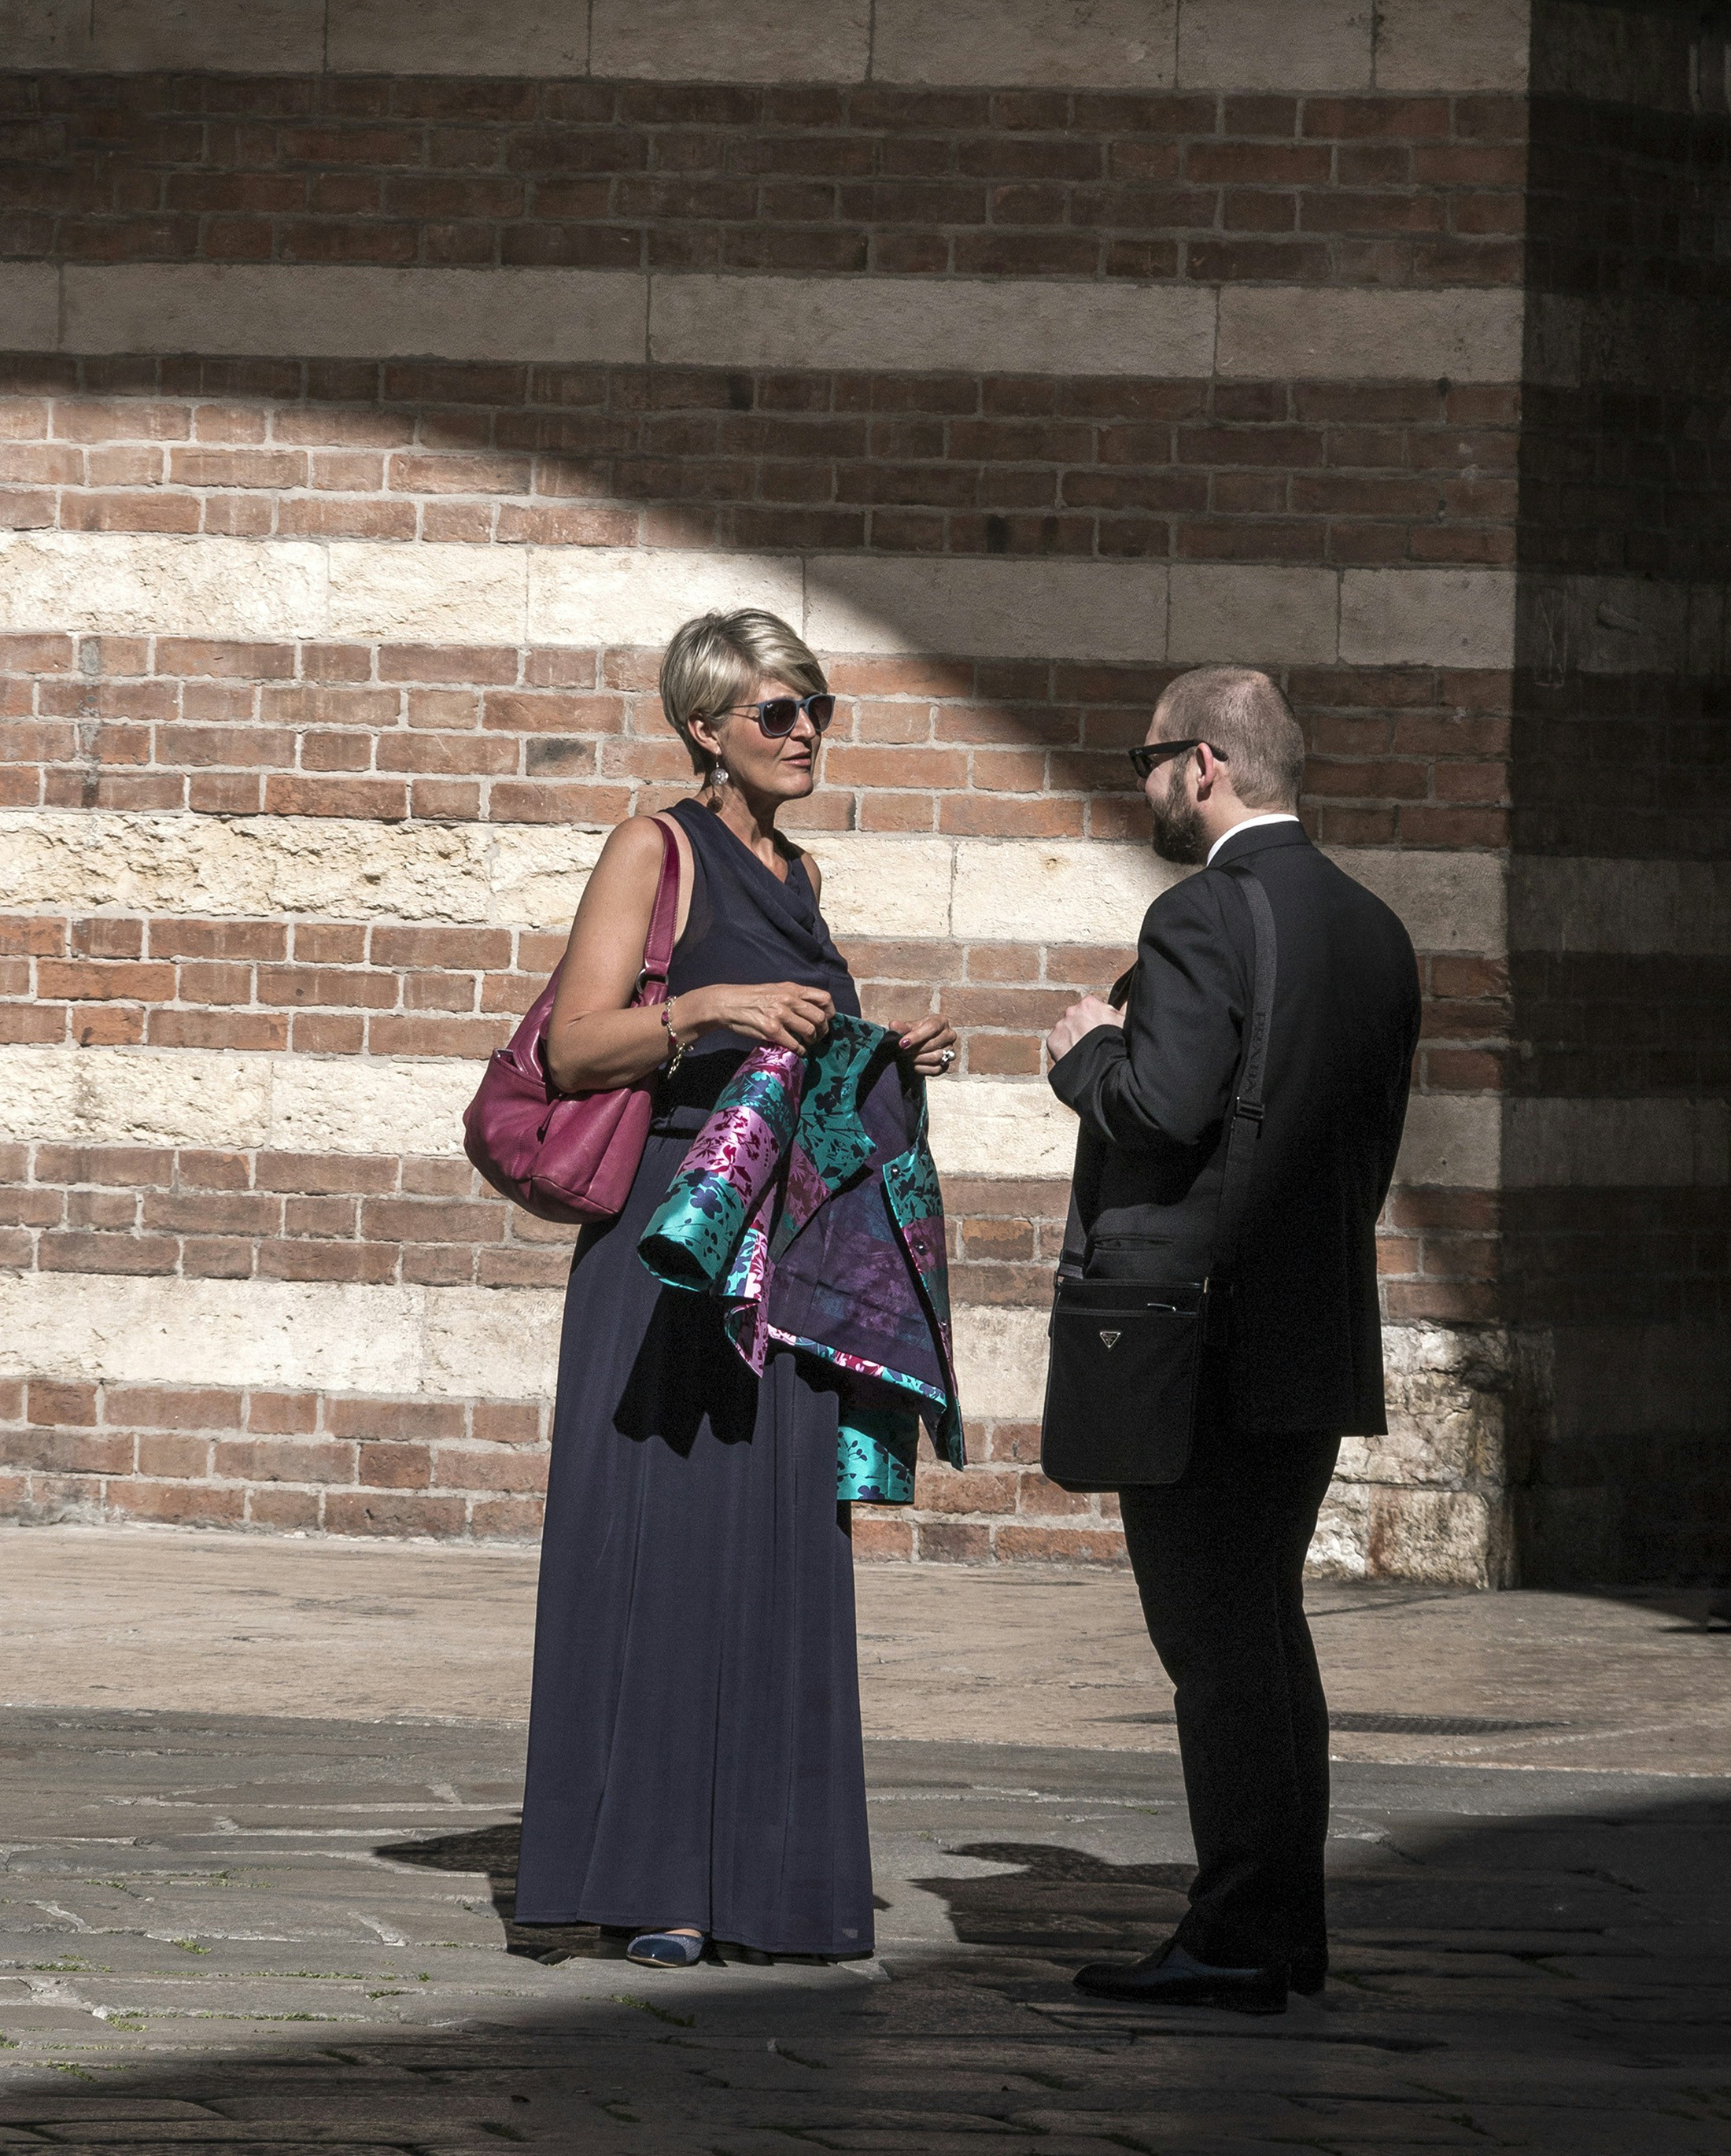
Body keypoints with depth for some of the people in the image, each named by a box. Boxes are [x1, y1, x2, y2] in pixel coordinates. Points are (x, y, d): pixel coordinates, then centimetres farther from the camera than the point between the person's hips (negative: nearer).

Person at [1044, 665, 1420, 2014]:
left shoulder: (1206, 917, -14)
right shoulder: (1374, 932, 12)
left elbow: (1164, 1106, -23)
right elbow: (1375, 1147, 14)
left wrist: (1088, 1053, -5)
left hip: (1196, 1340, -8)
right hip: (1320, 1343, 8)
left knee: (1218, 1643, -5)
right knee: (1266, 1628, 16)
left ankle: (1239, 1940, -5)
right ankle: (1287, 1924, 19)